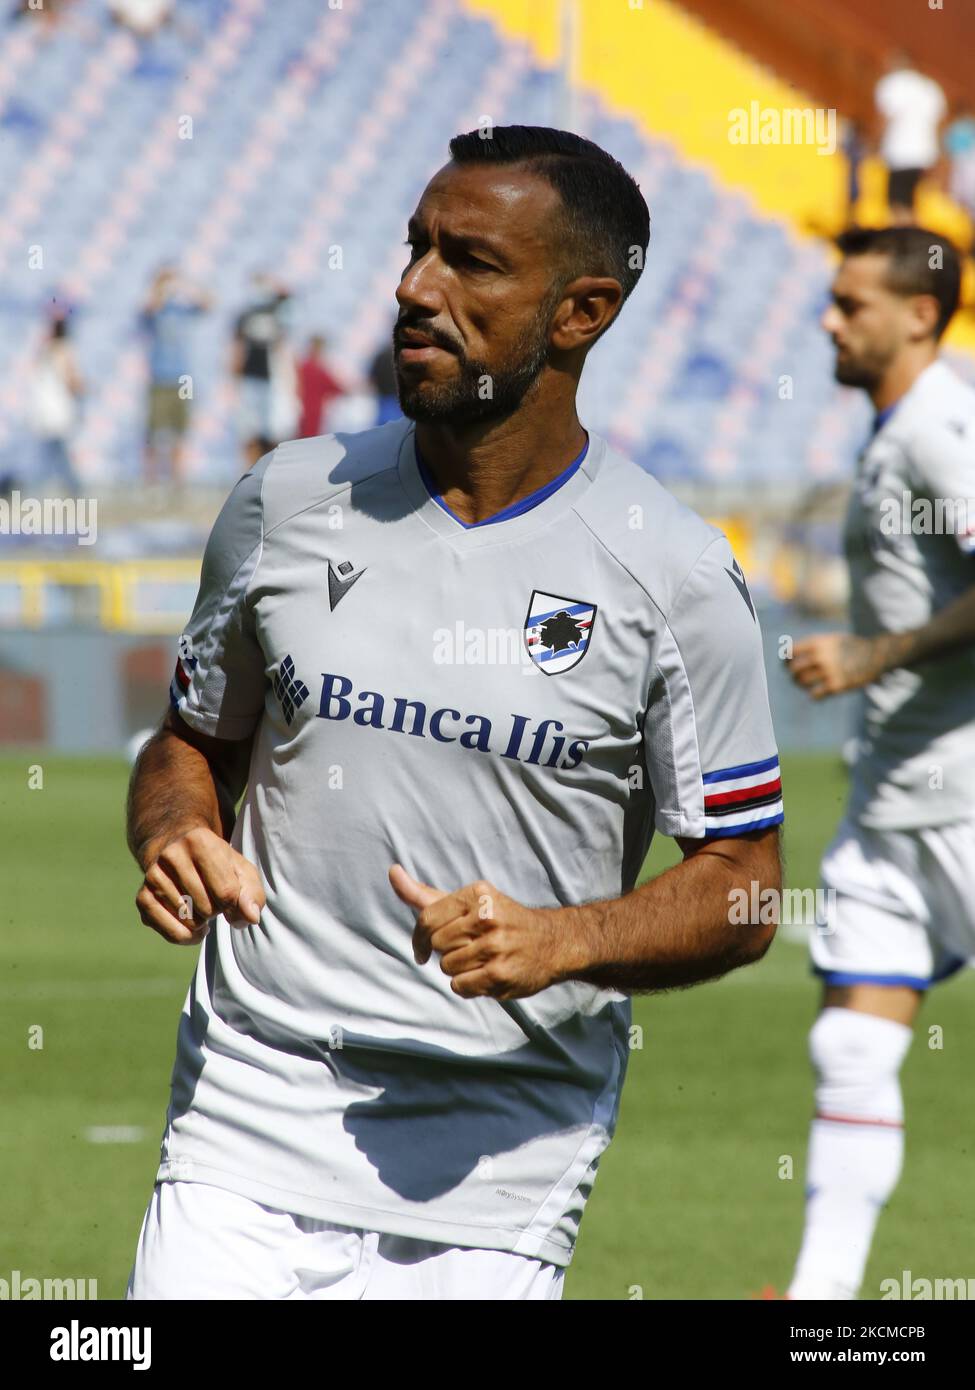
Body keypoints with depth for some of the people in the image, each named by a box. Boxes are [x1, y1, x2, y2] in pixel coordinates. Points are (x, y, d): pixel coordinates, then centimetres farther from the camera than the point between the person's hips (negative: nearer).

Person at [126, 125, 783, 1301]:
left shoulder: (677, 576, -4)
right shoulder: (286, 501, 5)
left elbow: (742, 889, -1)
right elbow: (195, 742, 18)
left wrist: (559, 941, -18)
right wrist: (173, 839, -5)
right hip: (246, 1120, 2)